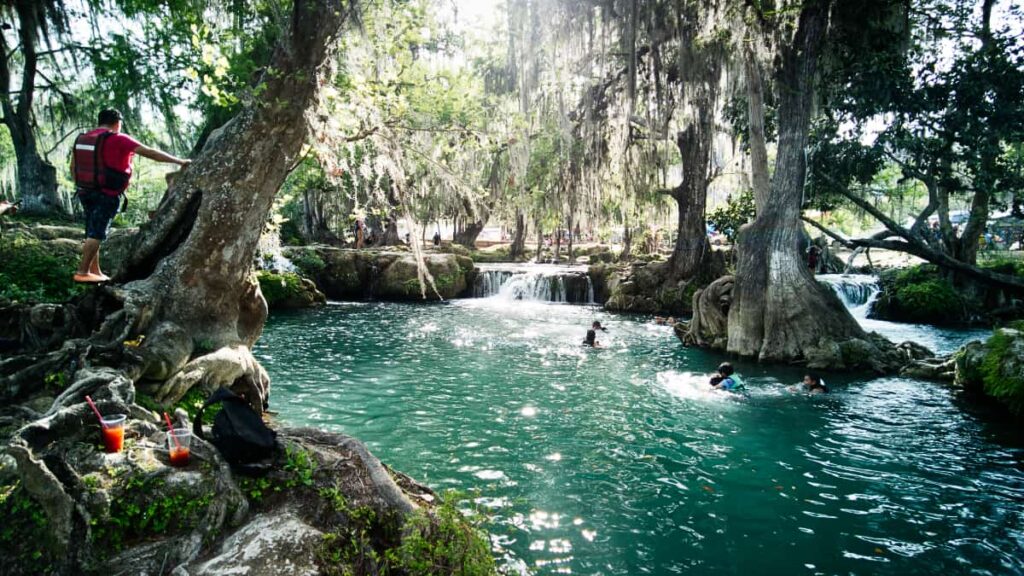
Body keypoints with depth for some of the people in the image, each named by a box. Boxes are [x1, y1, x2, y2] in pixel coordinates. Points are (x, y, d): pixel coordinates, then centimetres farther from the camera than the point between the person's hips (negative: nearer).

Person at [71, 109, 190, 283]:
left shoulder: (82, 138, 10)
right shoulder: (119, 140, -10)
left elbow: (73, 167, 14)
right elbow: (151, 153, -10)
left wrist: (81, 187, 23)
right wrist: (179, 161, -5)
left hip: (86, 192, 7)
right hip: (106, 195, -7)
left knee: (93, 232, 14)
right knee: (96, 234, -4)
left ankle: (95, 271, 19)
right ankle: (82, 272, -3)